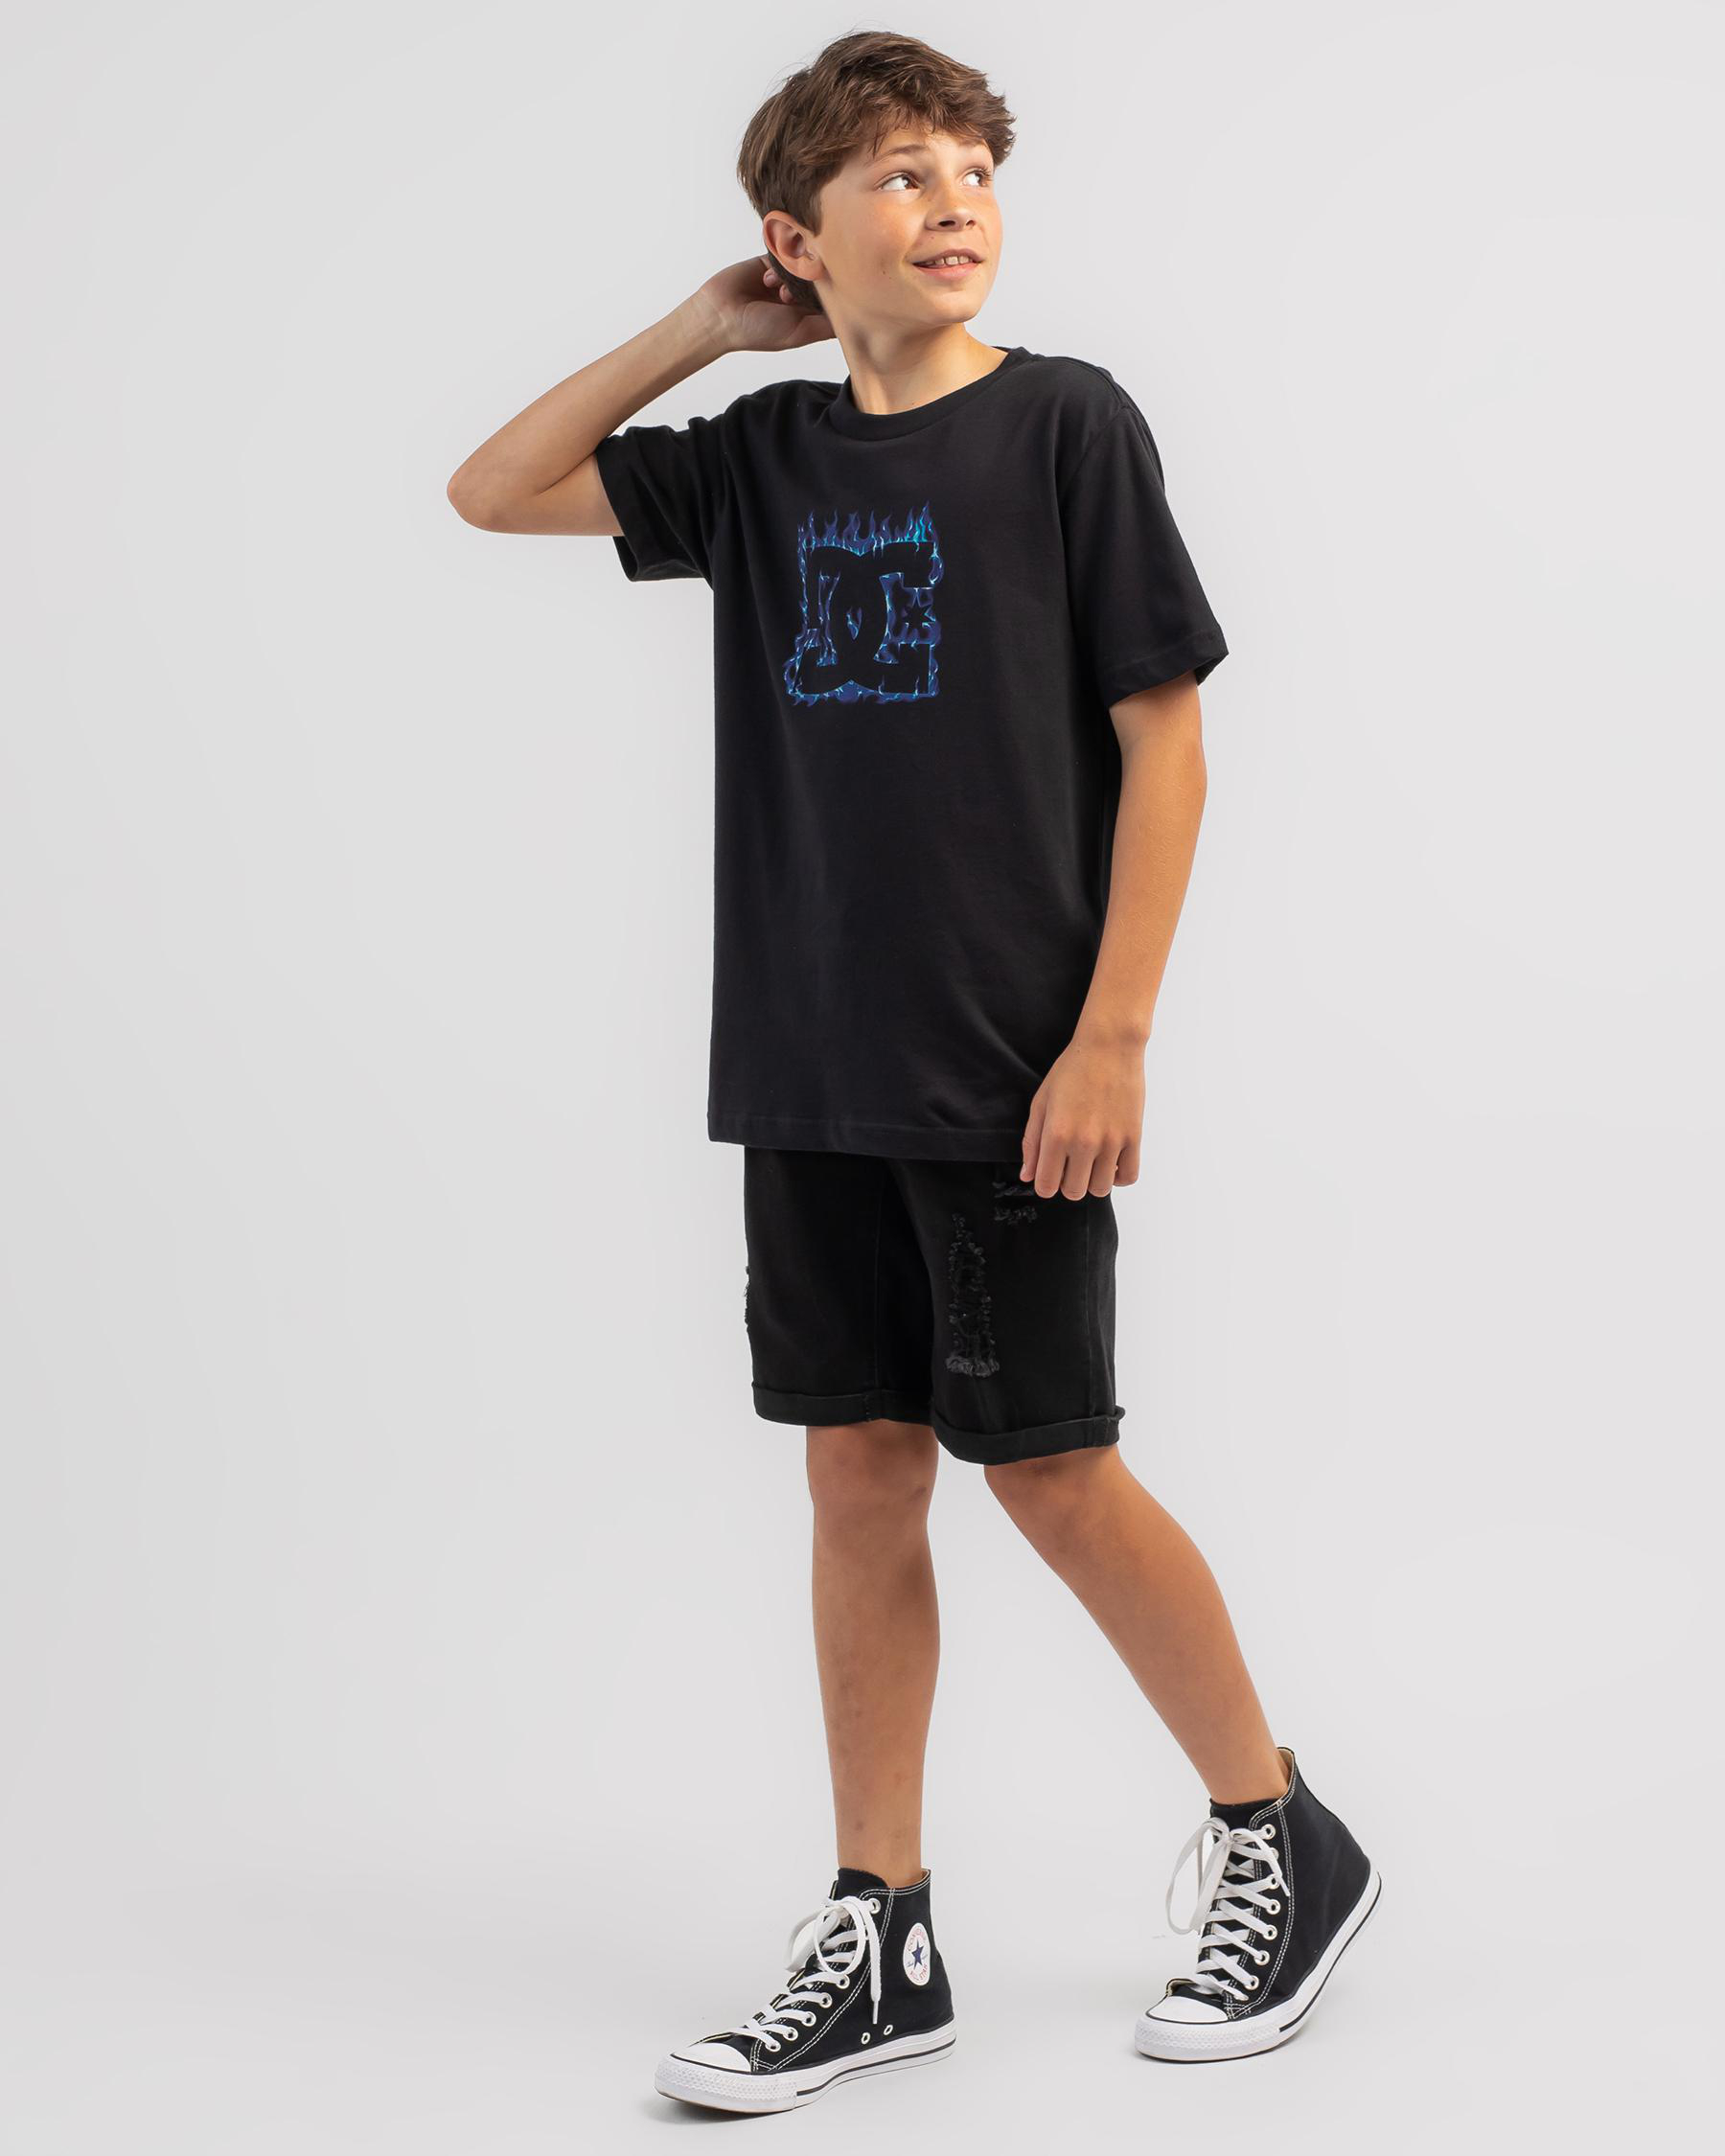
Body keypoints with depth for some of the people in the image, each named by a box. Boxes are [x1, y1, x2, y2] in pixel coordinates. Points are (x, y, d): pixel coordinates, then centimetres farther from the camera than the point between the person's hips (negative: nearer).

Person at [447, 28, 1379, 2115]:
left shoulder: (1065, 422, -6)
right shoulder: (769, 452, 8)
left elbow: (1164, 743, -7)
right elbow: (494, 493, 14)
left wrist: (1111, 1037, -13)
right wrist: (700, 329, 7)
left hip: (1008, 1077, -5)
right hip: (808, 1073, 5)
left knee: (1048, 1470, 1)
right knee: (860, 1476, 8)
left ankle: (1278, 1836, 22)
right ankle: (879, 1940, 18)